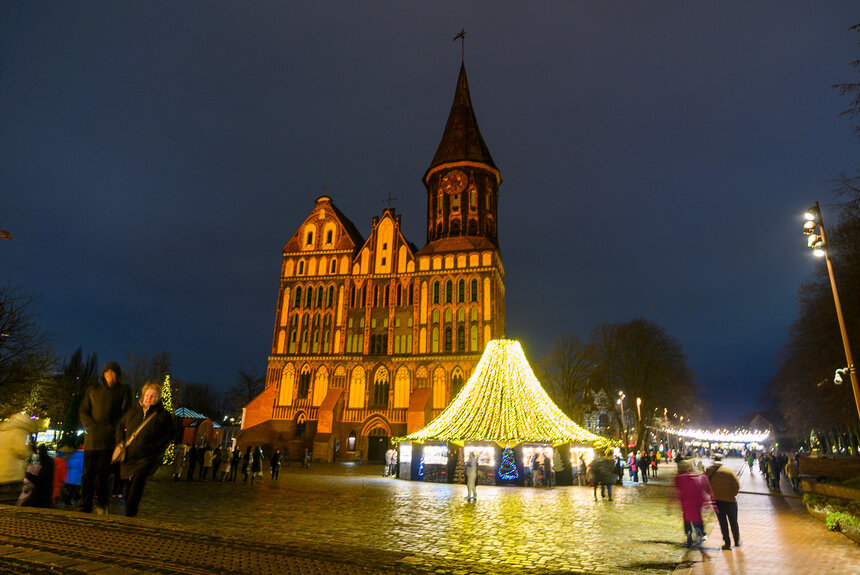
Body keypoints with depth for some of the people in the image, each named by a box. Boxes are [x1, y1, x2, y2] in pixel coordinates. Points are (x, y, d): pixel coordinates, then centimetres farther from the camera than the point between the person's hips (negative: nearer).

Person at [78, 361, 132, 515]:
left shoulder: (124, 390, 10)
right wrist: (92, 425, -4)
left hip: (110, 438, -2)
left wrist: (113, 427, -9)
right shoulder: (93, 389, 16)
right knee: (88, 473, 1)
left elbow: (126, 413, 5)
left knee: (103, 472, -4)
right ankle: (85, 508, 9)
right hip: (93, 438, 2)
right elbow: (83, 411, 13)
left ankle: (101, 503, 12)